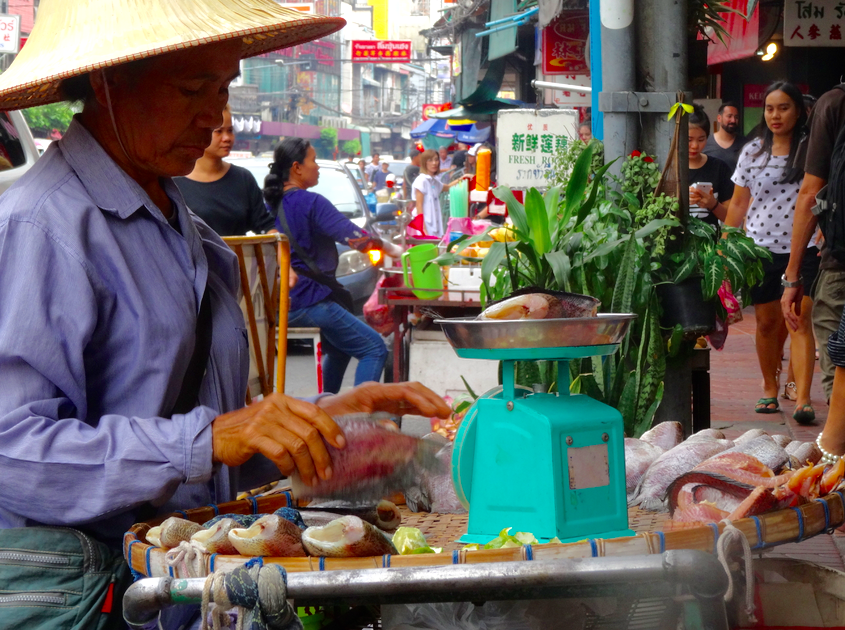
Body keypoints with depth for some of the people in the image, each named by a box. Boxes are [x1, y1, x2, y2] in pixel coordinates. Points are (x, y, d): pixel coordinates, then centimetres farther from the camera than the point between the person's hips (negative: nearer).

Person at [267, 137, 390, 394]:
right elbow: (356, 238, -21)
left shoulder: (272, 203, 9)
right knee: (375, 350, -5)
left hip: (280, 302, 9)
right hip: (308, 301, -9)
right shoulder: (311, 203, -15)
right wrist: (384, 246, -5)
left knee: (340, 345, 31)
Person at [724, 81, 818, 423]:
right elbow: (738, 203, 13)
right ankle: (769, 389, 24)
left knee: (799, 321, -11)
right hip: (760, 248, 3)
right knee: (767, 322, 8)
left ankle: (803, 400, -15)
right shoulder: (752, 152, 9)